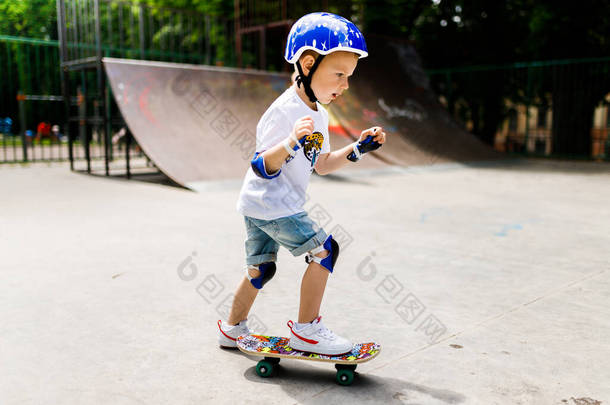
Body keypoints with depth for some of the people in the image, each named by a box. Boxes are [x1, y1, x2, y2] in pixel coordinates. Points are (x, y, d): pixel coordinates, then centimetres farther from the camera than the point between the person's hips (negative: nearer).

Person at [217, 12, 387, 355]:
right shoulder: (284, 111, -21)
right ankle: (306, 330, 1)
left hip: (259, 207, 10)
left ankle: (233, 329, 37)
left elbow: (322, 165, 16)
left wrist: (358, 147, 8)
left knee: (261, 269, 19)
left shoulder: (319, 115, 9)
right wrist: (291, 143, -42)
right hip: (269, 205, -10)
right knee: (325, 250, -10)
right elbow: (262, 167, -25)